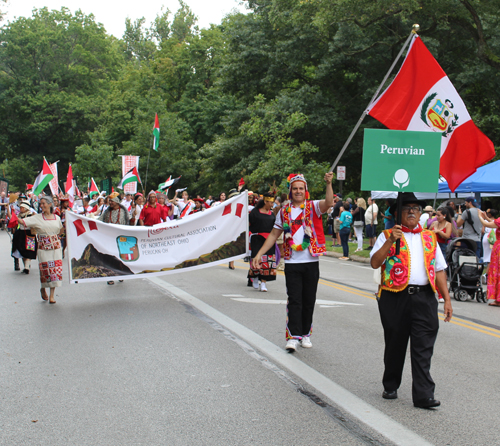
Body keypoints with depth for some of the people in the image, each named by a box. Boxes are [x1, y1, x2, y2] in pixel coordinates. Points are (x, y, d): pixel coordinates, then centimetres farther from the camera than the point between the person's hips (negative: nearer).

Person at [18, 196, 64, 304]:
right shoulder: (37, 218, 0)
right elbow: (21, 221, -8)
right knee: (45, 268, -3)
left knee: (55, 269, -4)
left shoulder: (57, 218, 9)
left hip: (56, 247, 2)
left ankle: (52, 295, 1)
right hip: (43, 248, -2)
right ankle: (43, 289, 27)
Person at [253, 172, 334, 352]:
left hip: (311, 262, 0)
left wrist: (329, 184, -36)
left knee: (309, 301, 9)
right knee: (294, 301, -5)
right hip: (292, 263, 1)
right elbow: (274, 234, 13)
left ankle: (306, 334, 22)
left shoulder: (313, 207, 1)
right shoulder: (284, 211, 8)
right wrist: (259, 254, 8)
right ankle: (293, 337, -7)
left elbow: (328, 203, -21)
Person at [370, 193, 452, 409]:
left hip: (424, 296, 2)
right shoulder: (388, 235, 6)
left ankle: (424, 394, -3)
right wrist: (390, 241, -17)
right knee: (395, 344, 9)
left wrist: (446, 298, 11)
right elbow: (375, 263, -6)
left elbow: (439, 269, 17)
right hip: (395, 296, -2)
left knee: (423, 347, -4)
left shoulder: (429, 237, 17)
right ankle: (390, 387, 25)